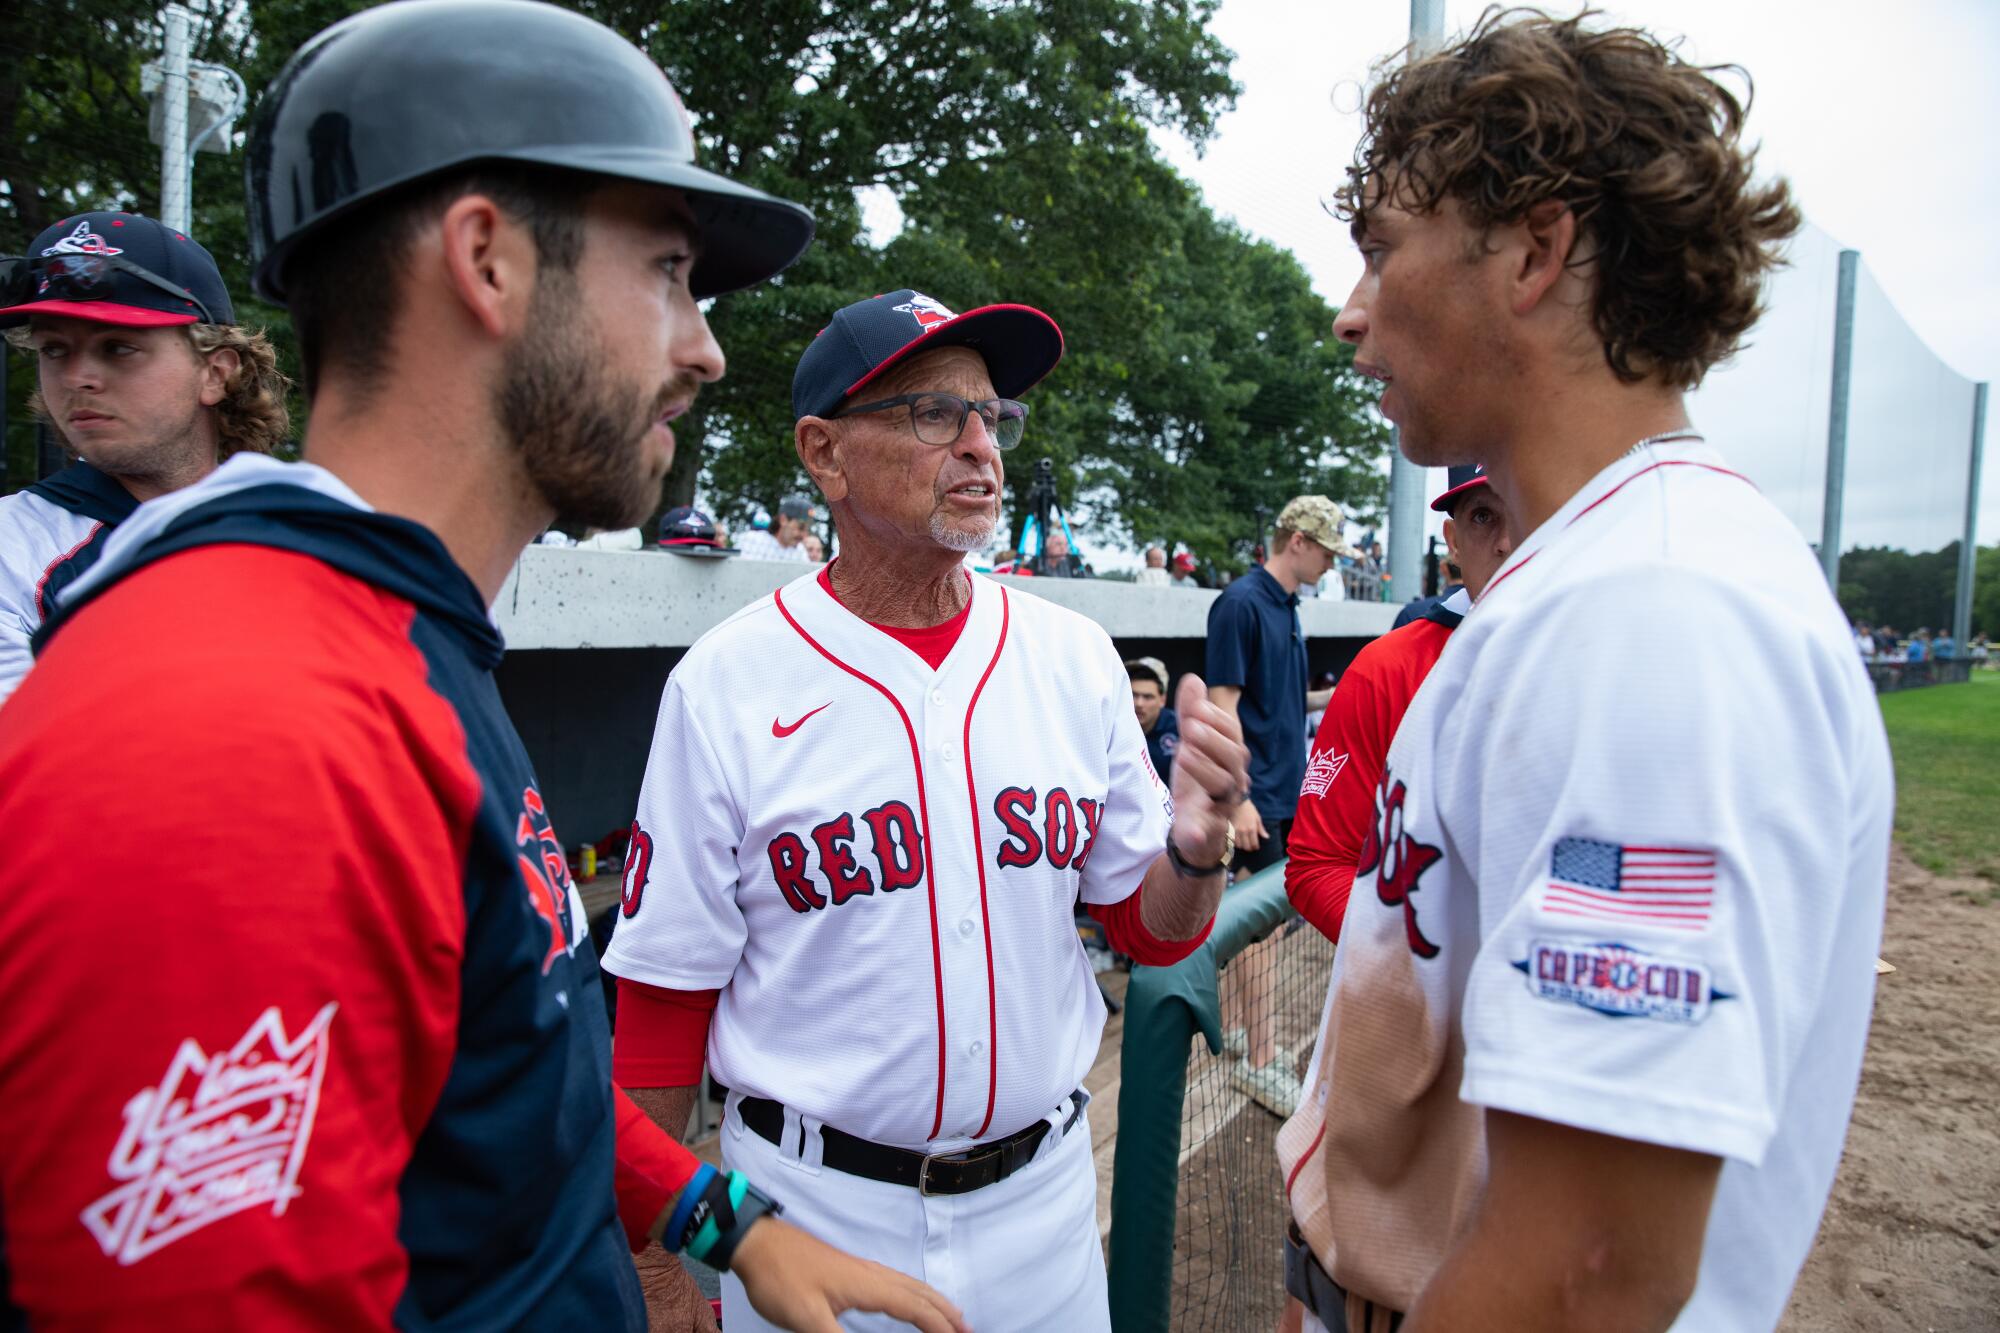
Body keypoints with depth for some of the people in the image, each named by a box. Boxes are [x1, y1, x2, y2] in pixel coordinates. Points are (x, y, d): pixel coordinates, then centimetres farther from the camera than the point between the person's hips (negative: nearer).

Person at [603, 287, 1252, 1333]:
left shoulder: (1075, 658, -3)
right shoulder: (724, 684, -13)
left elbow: (1151, 932, 3)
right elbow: (666, 997, -7)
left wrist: (1197, 848, -18)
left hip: (1042, 1193, 3)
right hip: (812, 1207, -3)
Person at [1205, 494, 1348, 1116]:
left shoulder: (1288, 608, 13)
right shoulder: (1240, 603, -14)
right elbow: (1224, 705, -18)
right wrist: (1238, 798, -21)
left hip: (1284, 788, 9)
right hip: (1255, 792, -9)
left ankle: (1235, 1026, 27)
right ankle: (1259, 1060, 5)